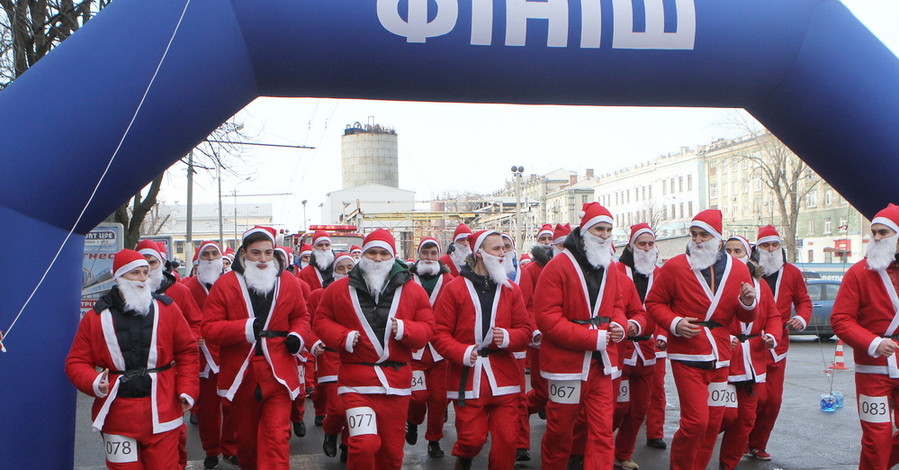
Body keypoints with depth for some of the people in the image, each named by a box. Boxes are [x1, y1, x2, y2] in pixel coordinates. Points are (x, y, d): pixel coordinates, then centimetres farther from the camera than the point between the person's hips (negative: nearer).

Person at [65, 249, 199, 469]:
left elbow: (187, 351, 5)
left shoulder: (167, 309, 2)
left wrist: (187, 390, -4)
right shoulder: (95, 318, 2)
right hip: (116, 416, 0)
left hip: (162, 412, 0)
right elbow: (76, 362, 5)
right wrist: (94, 383, -15)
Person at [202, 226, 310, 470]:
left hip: (278, 375, 0)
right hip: (241, 376, 0)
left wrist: (297, 335, -6)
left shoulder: (289, 283, 2)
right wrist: (244, 328, -24)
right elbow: (208, 328, -8)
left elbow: (301, 316, 16)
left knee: (277, 438, -7)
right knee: (246, 436, 19)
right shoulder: (226, 284, -4)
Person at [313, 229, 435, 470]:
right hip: (356, 380, -2)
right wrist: (343, 337, -8)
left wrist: (405, 330, -14)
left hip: (397, 381, 2)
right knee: (364, 444, -17)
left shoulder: (413, 291, 5)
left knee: (392, 450, 11)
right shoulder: (339, 289, 3)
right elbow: (321, 320, 10)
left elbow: (427, 326, 7)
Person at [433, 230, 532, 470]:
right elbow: (439, 332, -3)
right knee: (471, 438, 2)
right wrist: (461, 353, -19)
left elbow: (525, 331, 8)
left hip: (503, 376, 3)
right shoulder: (455, 289, -1)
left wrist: (508, 337, -13)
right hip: (468, 377, -2)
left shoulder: (511, 290, 9)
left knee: (506, 440, 2)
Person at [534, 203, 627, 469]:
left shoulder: (609, 268, 10)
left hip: (601, 362, 5)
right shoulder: (558, 267, -11)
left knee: (602, 430, 3)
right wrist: (593, 338, -19)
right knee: (560, 428, 8)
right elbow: (547, 318, -17)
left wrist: (618, 326, -4)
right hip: (567, 360, -5)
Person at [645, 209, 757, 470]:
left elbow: (746, 317, 12)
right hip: (687, 356, -4)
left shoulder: (738, 269, 6)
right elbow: (653, 302, 0)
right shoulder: (674, 267, -5)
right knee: (696, 421, -10)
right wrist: (674, 323, -16)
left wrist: (747, 303, -10)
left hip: (720, 358, 5)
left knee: (714, 422, 11)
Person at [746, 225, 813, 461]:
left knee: (773, 400, 7)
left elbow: (803, 300, 16)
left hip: (778, 346, 4)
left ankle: (757, 445, 25)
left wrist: (802, 317, -2)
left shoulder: (792, 273, 7)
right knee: (758, 396, -10)